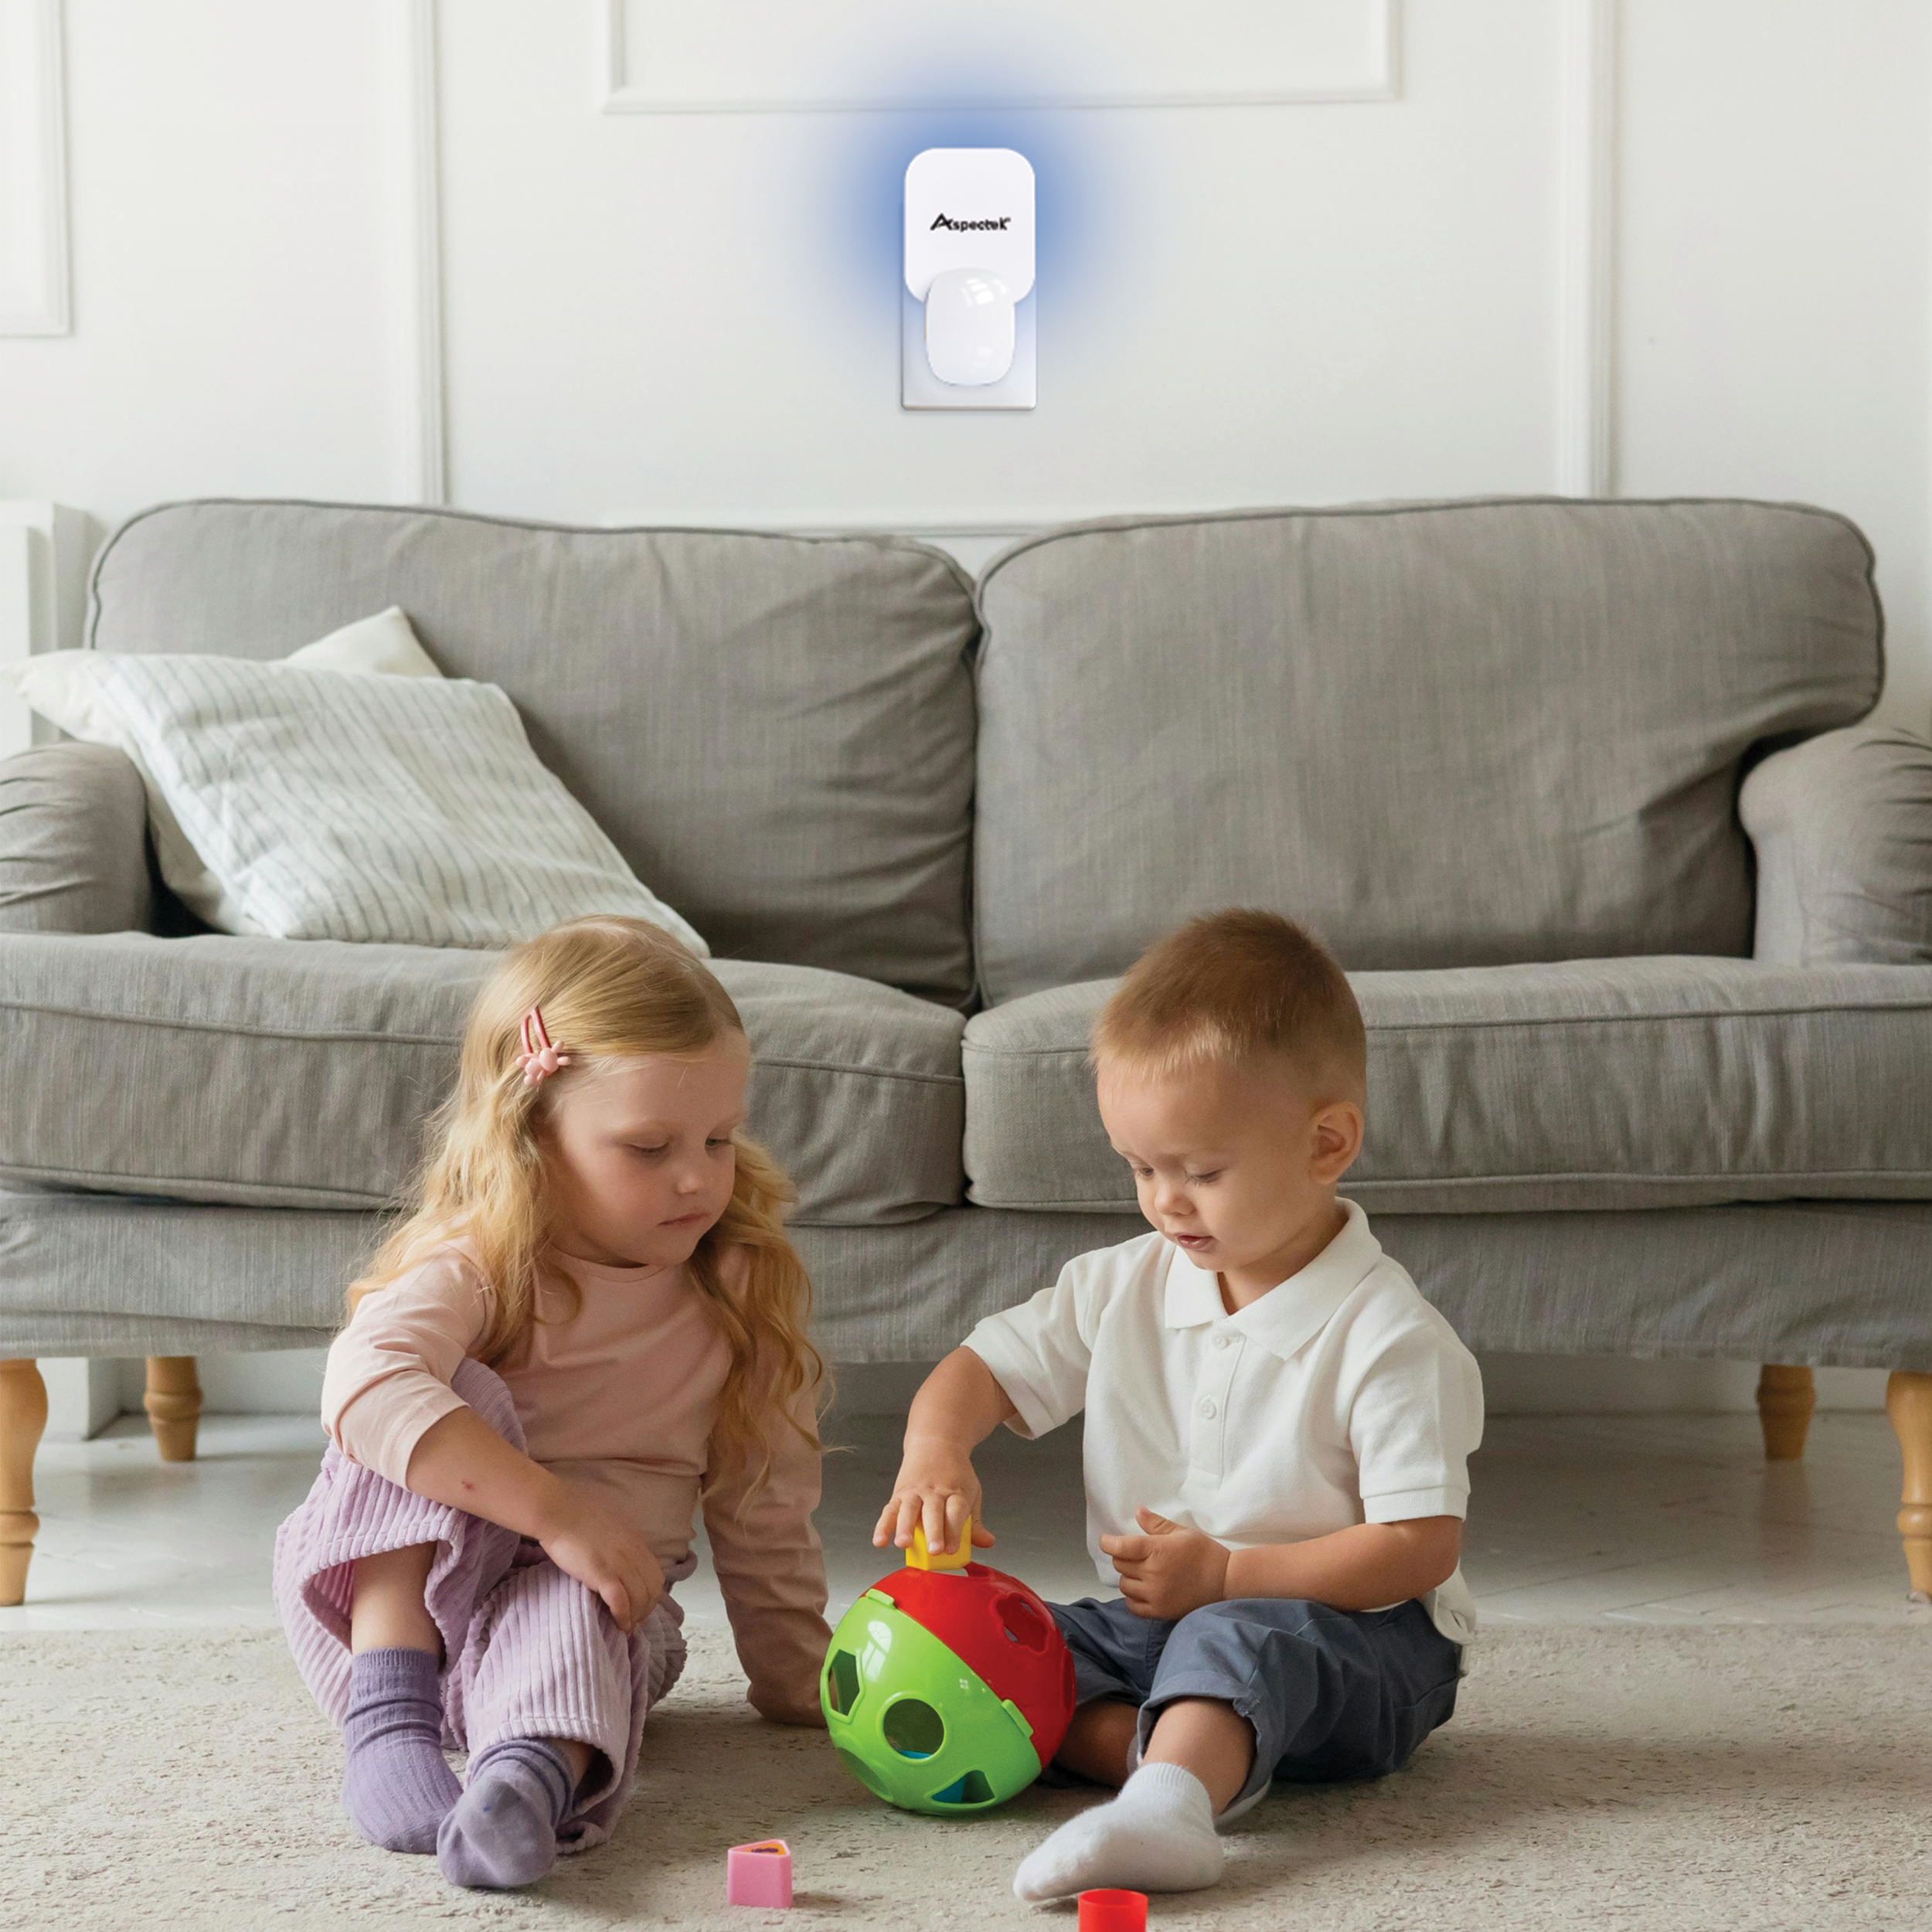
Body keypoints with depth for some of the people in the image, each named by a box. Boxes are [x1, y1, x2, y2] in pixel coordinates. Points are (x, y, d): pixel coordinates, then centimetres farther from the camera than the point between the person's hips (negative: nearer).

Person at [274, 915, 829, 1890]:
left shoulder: (739, 1292, 1)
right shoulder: (473, 1268, -14)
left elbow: (764, 1513, 9)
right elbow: (367, 1387, -35)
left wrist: (799, 1682, 7)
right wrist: (558, 1512, -41)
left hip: (591, 1597, 2)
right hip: (389, 1585, -2)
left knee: (569, 1613, -35)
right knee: (455, 1398, -28)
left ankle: (537, 1772, -67)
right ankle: (389, 1710, -35)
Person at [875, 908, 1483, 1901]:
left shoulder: (1386, 1336, -17)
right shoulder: (1125, 1287, 2)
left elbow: (1421, 1548, -19)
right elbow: (988, 1369, 9)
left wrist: (1226, 1574, -24)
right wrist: (934, 1454, -15)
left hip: (1348, 1633, -7)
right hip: (1162, 1619, 7)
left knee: (1236, 1638, -39)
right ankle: (1202, 1756, -32)